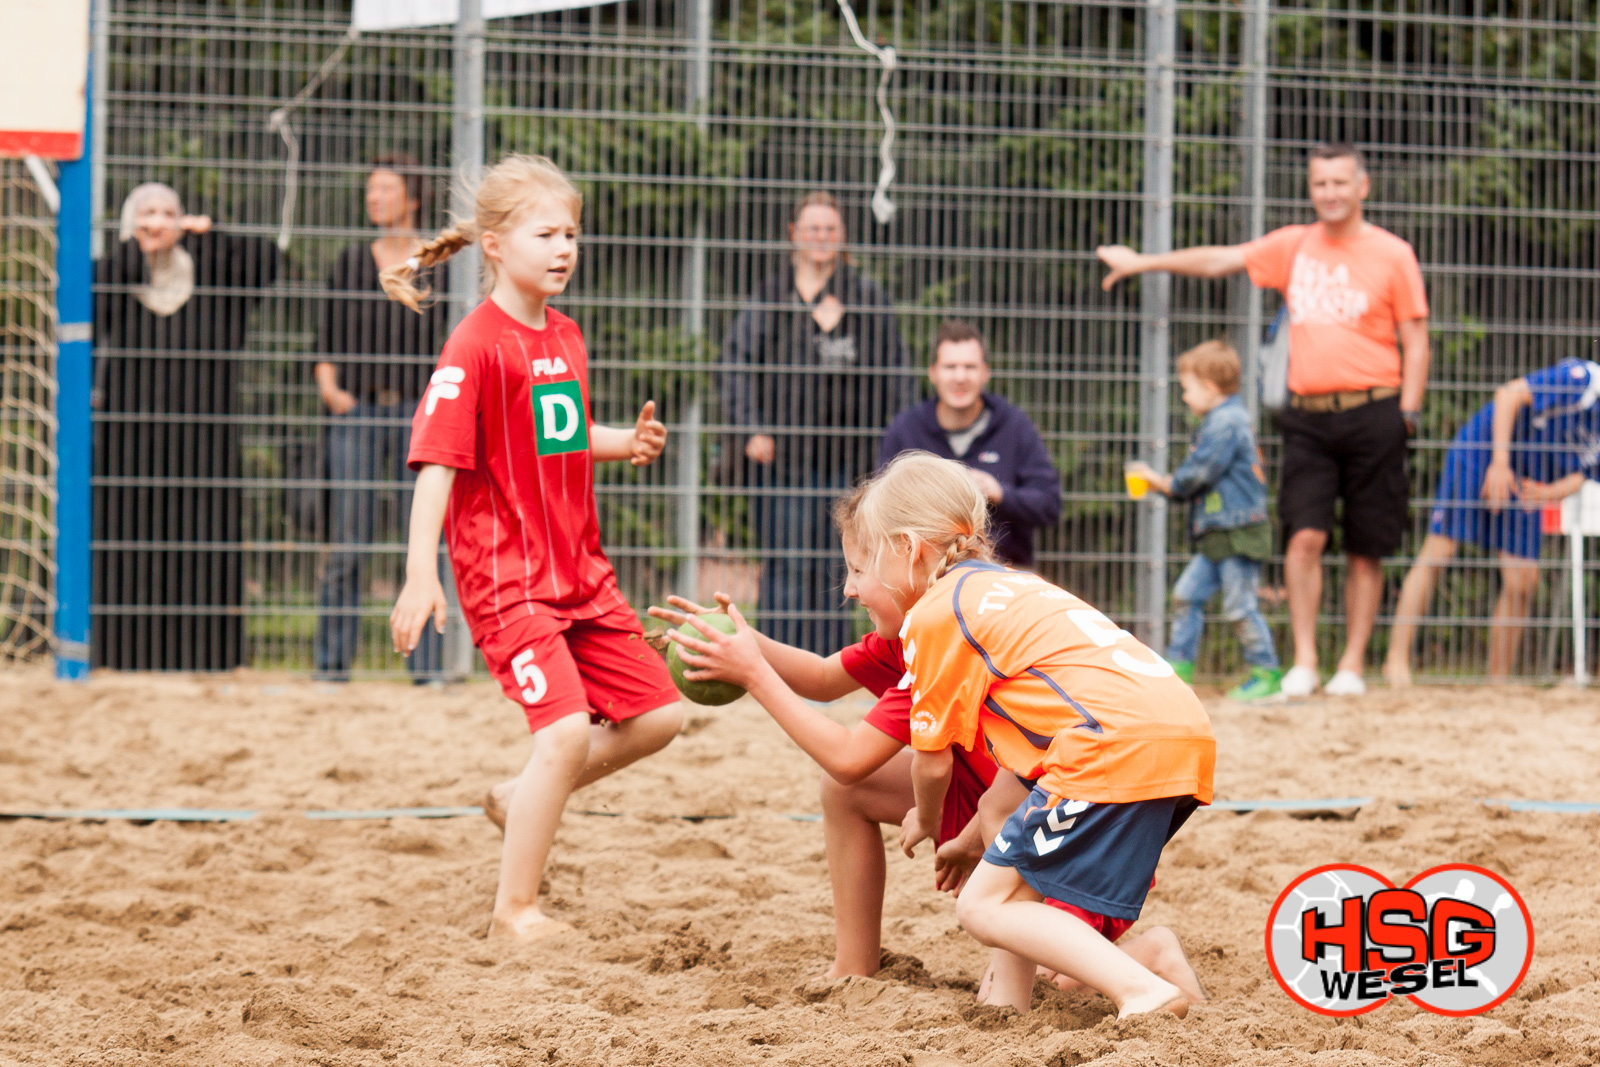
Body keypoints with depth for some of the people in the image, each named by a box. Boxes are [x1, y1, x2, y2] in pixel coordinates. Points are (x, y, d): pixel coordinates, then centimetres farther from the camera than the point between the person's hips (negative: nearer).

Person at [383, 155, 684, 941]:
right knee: (567, 728, -19)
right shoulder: (476, 346, -14)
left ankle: (523, 799, 26)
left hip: (579, 570, 8)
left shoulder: (566, 337, 11)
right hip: (504, 574, -8)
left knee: (657, 714, 8)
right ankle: (514, 913, -6)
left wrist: (626, 444, 5)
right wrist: (420, 574, -25)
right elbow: (437, 462, -18)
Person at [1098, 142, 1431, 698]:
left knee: (1366, 549, 2)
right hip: (1308, 416, 2)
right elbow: (1220, 260, 19)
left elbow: (1415, 341, 3)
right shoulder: (1293, 246, 11)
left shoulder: (1393, 255, 3)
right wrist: (1143, 262, 22)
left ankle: (1352, 665, 10)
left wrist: (1408, 413, -6)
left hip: (1372, 415, -2)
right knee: (1304, 535, -11)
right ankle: (1303, 662, -8)